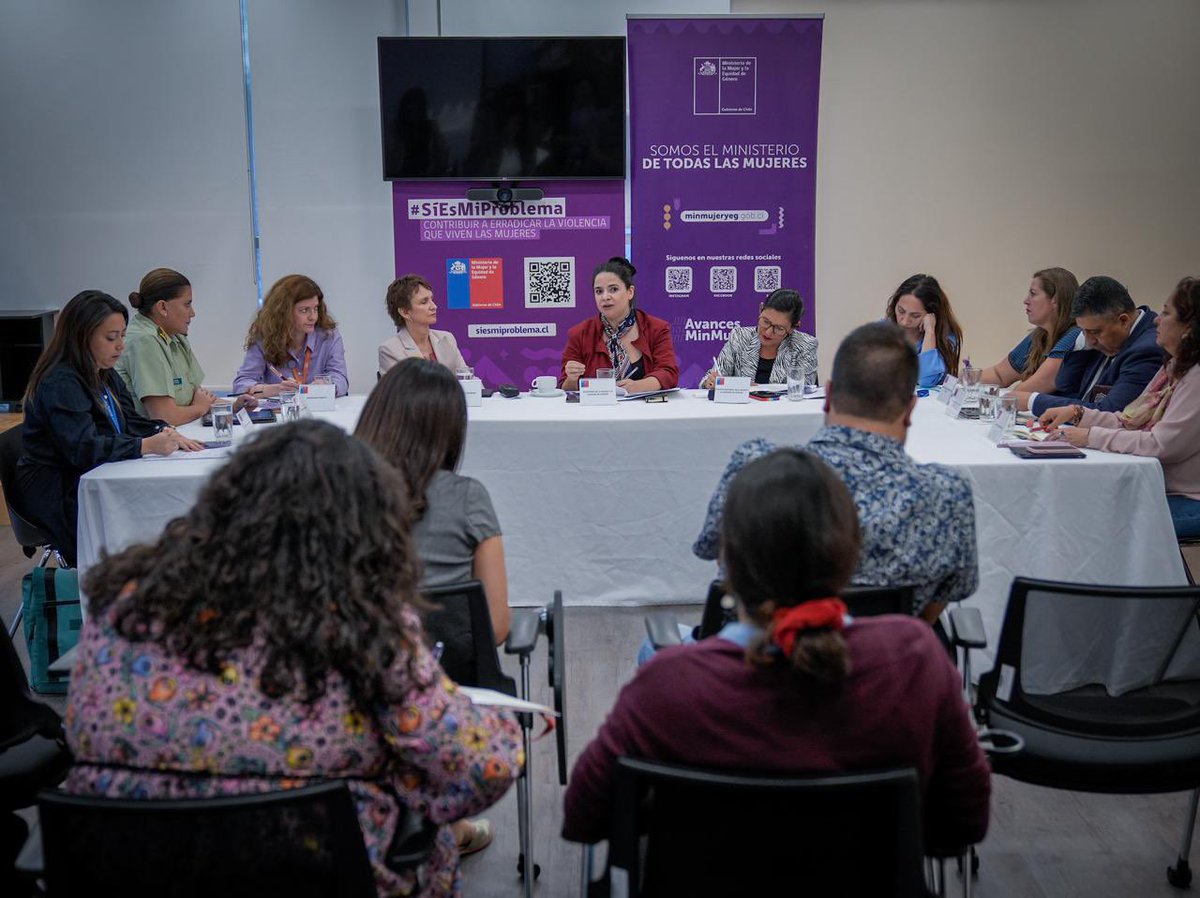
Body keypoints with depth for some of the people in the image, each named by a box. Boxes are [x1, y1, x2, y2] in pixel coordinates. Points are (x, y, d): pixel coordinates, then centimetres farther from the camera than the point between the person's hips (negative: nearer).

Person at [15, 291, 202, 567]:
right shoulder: (59, 384, -15)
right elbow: (82, 448, -26)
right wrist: (146, 446, -33)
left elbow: (131, 422, 15)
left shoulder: (106, 377, 15)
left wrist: (165, 433, -7)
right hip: (58, 499, -9)